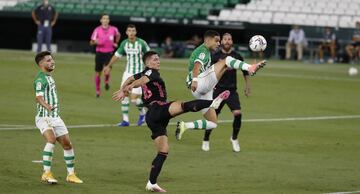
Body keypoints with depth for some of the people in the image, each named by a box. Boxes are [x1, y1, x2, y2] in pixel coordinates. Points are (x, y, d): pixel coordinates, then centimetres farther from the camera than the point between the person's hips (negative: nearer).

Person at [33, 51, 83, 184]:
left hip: (55, 117, 9)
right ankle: (46, 173, -28)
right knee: (51, 140, -30)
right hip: (44, 117, -9)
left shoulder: (49, 77, 16)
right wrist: (48, 107, -45)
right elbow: (39, 97, -28)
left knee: (67, 144, 9)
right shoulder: (40, 79, -13)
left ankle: (71, 175, 20)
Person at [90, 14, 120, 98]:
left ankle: (106, 82, 16)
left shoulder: (113, 29, -2)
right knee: (98, 73, 4)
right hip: (99, 53, 0)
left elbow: (118, 35, 23)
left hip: (109, 53, 0)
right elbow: (91, 42, -4)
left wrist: (116, 43, 19)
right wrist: (95, 42, -24)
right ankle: (97, 91, 19)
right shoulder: (97, 30, -5)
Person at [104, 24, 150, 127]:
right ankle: (125, 120, 7)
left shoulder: (142, 43, -12)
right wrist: (109, 66, 24)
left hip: (138, 74, -5)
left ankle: (143, 114, 18)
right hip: (128, 73, 5)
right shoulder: (124, 43, 1)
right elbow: (117, 55, 17)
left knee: (134, 98, -12)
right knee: (124, 95, -2)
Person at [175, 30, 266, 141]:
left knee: (212, 123, 8)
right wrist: (194, 80, -39)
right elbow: (197, 66, -21)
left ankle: (184, 126, 4)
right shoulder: (203, 50, -1)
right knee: (227, 60, -17)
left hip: (202, 92, 10)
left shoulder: (205, 52, 30)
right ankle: (250, 68, -39)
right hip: (200, 83, -10)